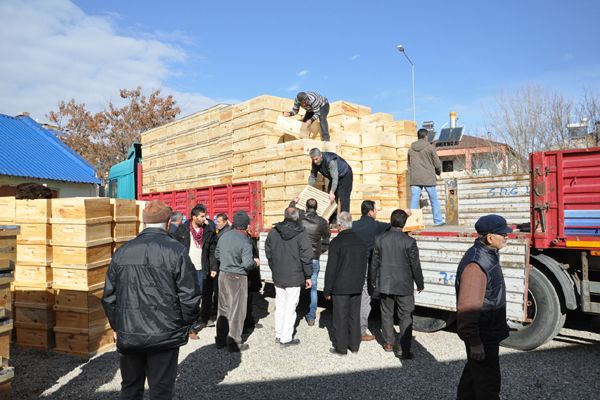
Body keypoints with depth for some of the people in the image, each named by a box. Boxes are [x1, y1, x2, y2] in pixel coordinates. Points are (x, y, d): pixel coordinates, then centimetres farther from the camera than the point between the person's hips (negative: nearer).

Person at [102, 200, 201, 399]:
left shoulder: (122, 252, 1)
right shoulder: (176, 251, -13)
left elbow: (109, 296, 5)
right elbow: (189, 295, -13)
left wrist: (117, 326, 17)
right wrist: (186, 324, 4)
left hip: (128, 335, 4)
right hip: (164, 335, -4)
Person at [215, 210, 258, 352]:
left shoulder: (224, 236, 0)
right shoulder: (245, 241, -19)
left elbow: (217, 255, 12)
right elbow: (247, 264, -23)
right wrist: (255, 262, -2)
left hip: (223, 275, 6)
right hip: (237, 278, -6)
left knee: (223, 308, 17)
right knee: (237, 311, 6)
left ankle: (220, 339, 29)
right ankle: (234, 343, 16)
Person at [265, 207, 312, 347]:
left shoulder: (273, 232, 1)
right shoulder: (300, 233, -14)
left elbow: (268, 252, 9)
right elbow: (306, 256, -13)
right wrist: (308, 276, -4)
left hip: (277, 276, 5)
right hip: (294, 277, -5)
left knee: (280, 305, 17)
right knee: (290, 307, 4)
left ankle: (278, 335, 27)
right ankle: (286, 338, 11)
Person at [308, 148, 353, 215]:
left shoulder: (330, 160, -37)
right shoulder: (315, 163, -15)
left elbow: (335, 178, -42)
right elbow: (313, 176, -3)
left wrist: (332, 192, -48)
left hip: (345, 175, -7)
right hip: (334, 177, 8)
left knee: (343, 197, -16)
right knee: (330, 199, 5)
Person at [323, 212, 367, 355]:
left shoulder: (336, 243, -15)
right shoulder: (361, 242, 4)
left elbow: (331, 269, -14)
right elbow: (364, 267, 10)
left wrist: (327, 290, -6)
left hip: (340, 288, -6)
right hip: (357, 287, 6)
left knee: (340, 318, 5)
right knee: (354, 316, 15)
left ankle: (341, 347, 14)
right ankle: (354, 345, 25)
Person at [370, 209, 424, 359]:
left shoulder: (380, 239, -5)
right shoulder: (409, 241, -14)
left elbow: (374, 263, 2)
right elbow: (415, 265, -8)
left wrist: (374, 281, 15)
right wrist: (420, 284, 6)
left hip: (385, 285, 3)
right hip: (404, 286, -3)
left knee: (387, 314, 18)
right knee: (405, 317, 7)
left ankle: (389, 343, 30)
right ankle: (403, 349, 7)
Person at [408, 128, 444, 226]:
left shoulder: (411, 149, 9)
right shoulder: (430, 147, -4)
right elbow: (437, 164, -1)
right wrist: (438, 172, 17)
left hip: (415, 179, 3)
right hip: (428, 178, -3)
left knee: (414, 200, 3)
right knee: (434, 200, 8)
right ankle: (438, 221, 15)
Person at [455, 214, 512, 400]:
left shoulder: (488, 255, 6)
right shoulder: (476, 263, -28)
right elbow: (468, 307, -30)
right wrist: (475, 342, -26)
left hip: (487, 330, 10)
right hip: (482, 336, -10)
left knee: (473, 371, 25)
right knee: (488, 381, 3)